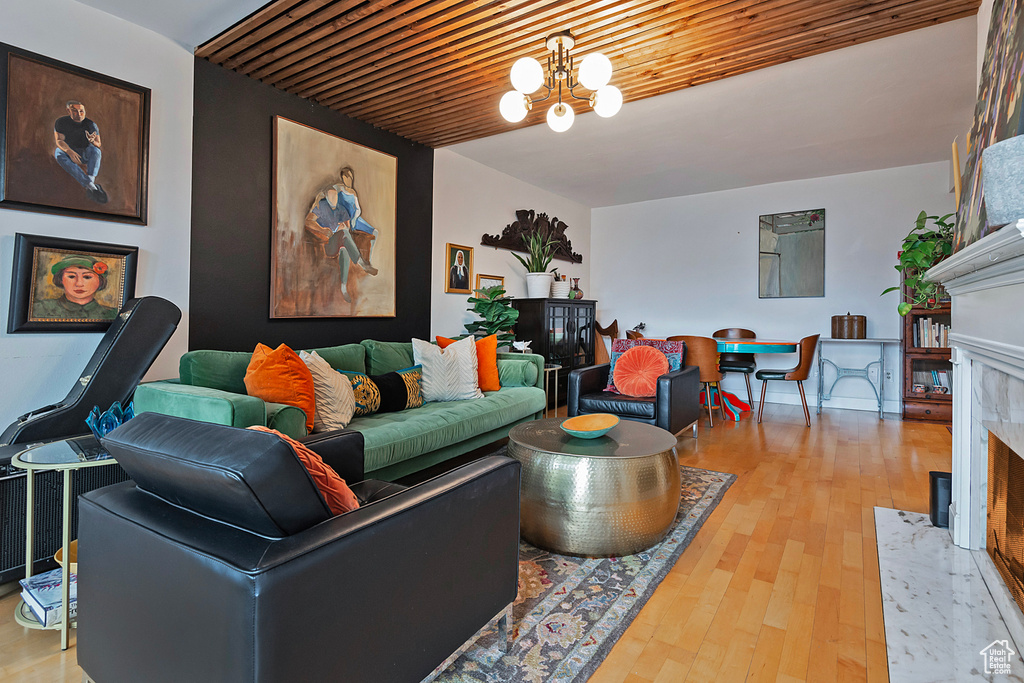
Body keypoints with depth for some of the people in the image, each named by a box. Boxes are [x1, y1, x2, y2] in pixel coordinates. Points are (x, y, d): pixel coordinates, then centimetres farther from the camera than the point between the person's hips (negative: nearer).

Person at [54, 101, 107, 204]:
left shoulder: (91, 124, 0)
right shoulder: (61, 122, 0)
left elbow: (99, 145, -7)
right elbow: (59, 141, -11)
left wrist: (93, 142, -33)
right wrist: (69, 151, -34)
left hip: (85, 155, 0)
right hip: (68, 153, 0)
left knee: (95, 149, -31)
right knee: (58, 152, -34)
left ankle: (91, 179, -54)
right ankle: (91, 186, -55)